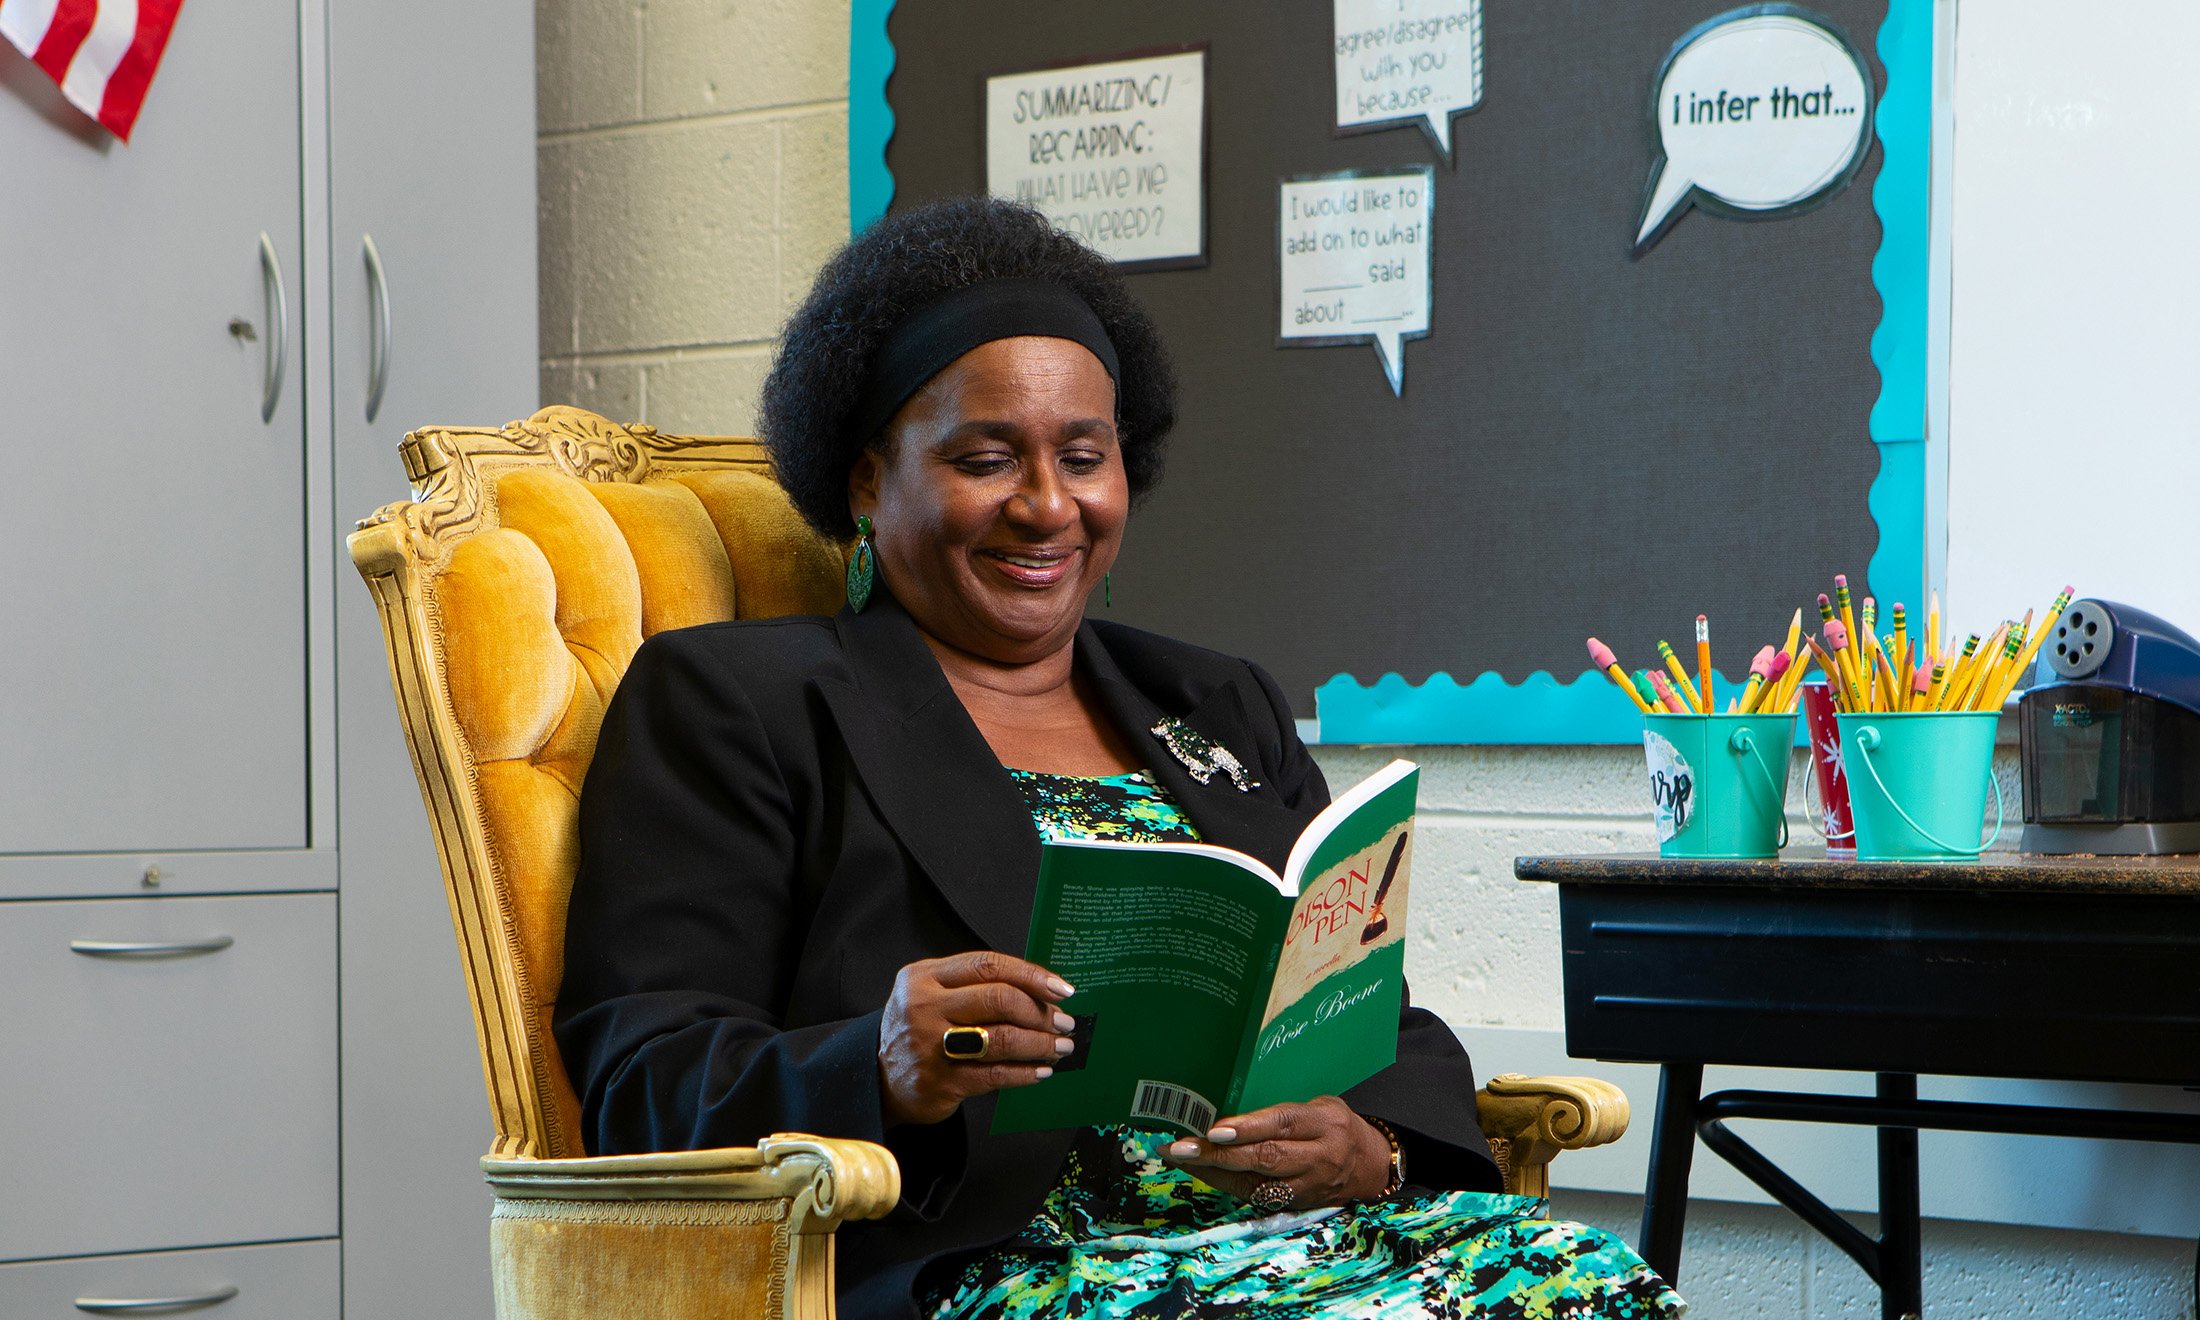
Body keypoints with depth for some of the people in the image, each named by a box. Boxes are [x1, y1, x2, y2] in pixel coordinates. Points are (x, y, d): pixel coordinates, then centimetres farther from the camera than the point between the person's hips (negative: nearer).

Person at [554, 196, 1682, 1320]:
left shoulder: (1226, 713, 26)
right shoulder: (728, 701, 9)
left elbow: (1384, 1026, 18)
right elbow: (639, 1081, -2)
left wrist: (1367, 1146, -7)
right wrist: (882, 1073, -23)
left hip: (1314, 1230, 6)